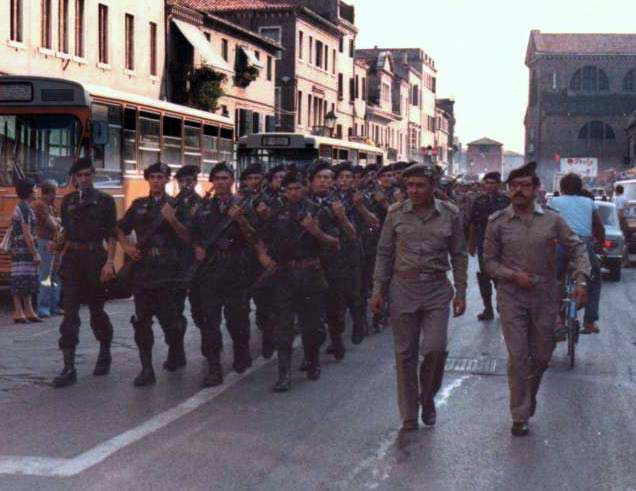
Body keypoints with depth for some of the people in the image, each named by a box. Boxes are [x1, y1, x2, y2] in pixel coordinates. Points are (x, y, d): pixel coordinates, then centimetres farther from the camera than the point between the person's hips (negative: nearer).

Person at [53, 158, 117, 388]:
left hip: (95, 259, -2)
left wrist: (110, 262, -12)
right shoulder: (68, 201, 12)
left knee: (96, 309, 7)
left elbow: (111, 235, -2)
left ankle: (105, 353, 33)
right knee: (69, 311, -6)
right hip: (72, 261, 2)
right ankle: (69, 368, -9)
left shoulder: (105, 200, 2)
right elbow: (66, 233, 17)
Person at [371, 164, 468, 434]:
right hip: (403, 290, 1)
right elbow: (384, 253, 7)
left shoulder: (450, 214, 1)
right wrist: (378, 290, 3)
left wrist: (460, 293, 2)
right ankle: (408, 417, 15)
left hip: (437, 291, 0)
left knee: (436, 349, -11)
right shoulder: (396, 213, 2)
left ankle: (428, 398, 19)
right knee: (405, 354, 4)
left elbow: (459, 256, 6)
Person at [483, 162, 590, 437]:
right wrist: (514, 275, -13)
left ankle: (530, 394, 42)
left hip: (545, 298, 2)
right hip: (512, 298, -2)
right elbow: (490, 261, 3)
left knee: (542, 356, 13)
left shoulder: (552, 220, -1)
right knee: (517, 358, -4)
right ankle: (520, 417, 6)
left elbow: (577, 249, 3)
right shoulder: (497, 222, -3)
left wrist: (581, 280, -12)